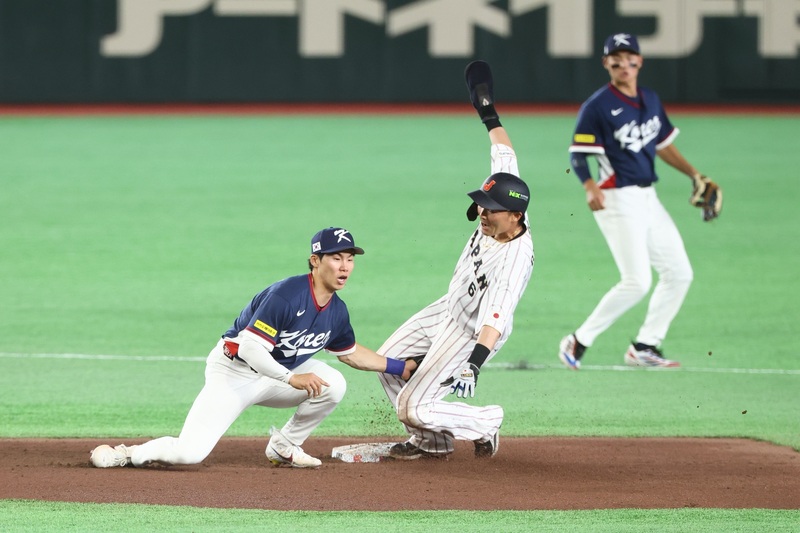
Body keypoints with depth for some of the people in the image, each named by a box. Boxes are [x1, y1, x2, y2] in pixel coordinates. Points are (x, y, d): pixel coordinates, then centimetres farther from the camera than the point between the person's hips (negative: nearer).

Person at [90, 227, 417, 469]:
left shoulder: (337, 312, -1)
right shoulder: (287, 295, -26)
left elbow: (351, 353, 19)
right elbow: (250, 348, -30)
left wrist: (398, 368, 16)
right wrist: (291, 379, -35)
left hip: (279, 373, 7)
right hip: (234, 372, -7)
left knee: (333, 384, -17)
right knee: (189, 453, -22)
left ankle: (285, 447, 4)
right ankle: (126, 454, 6)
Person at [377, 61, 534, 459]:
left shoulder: (516, 260, -36)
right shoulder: (498, 212, -16)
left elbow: (496, 319, -45)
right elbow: (505, 157, 1)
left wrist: (474, 362, -56)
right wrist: (489, 115, 10)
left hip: (471, 333, -9)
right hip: (449, 308, 9)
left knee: (412, 408, -10)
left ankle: (485, 423, 12)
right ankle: (431, 442, 29)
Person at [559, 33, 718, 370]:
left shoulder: (650, 100, 12)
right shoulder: (598, 106, -10)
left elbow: (663, 145, 23)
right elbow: (577, 155, -13)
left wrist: (694, 174, 16)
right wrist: (590, 188, -30)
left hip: (648, 199, 8)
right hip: (618, 200, -8)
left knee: (678, 273, 8)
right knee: (637, 282, -16)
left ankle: (644, 347, 16)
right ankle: (578, 342, -6)